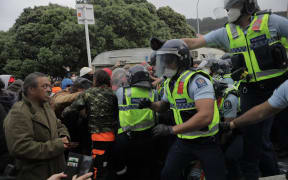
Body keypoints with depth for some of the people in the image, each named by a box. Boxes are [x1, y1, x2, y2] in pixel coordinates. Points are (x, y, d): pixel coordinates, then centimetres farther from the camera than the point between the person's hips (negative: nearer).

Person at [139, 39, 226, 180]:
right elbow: (164, 106, 24)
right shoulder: (170, 83, 6)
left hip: (206, 142, -7)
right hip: (183, 141, 7)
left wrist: (171, 130, -31)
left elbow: (205, 116, -35)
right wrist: (150, 105, 0)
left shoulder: (197, 80, -23)